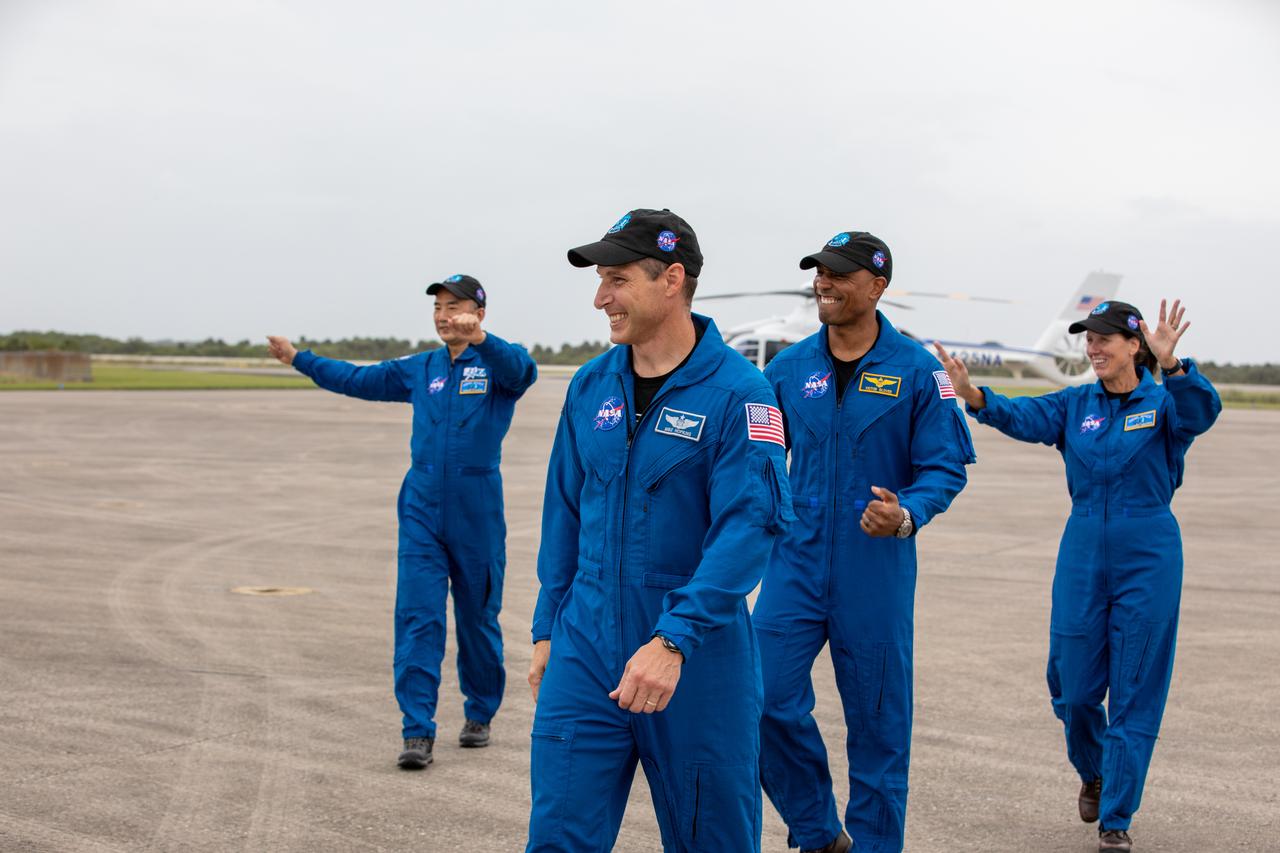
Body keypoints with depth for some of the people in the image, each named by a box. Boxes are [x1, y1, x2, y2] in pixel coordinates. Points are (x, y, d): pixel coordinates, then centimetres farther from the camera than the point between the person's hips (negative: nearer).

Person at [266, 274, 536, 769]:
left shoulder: (496, 364, -3)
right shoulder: (419, 370, 12)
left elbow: (523, 370, -27)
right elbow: (358, 380, 22)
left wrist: (480, 339, -47)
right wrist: (300, 359, 24)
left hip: (477, 514, -3)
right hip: (422, 510, 3)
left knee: (478, 617, 9)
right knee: (417, 618, -5)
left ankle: (480, 715, 28)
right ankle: (418, 732, -4)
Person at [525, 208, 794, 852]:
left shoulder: (736, 392, -12)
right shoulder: (591, 386, 5)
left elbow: (748, 526, -20)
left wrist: (673, 640, -28)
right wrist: (547, 629, 12)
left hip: (698, 660, -4)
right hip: (585, 651, 4)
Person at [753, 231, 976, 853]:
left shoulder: (917, 369, -5)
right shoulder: (789, 368, 5)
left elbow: (945, 469, -6)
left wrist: (906, 515, -24)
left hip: (876, 572, -3)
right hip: (797, 562, 3)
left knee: (877, 718, 6)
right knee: (766, 698, -6)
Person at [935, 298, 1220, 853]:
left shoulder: (1163, 401, -4)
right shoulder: (1076, 405, 4)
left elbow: (1201, 411, -27)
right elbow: (1024, 416, -14)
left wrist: (1171, 365, -47)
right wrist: (973, 396, -35)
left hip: (1148, 556, -3)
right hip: (1083, 549, 3)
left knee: (1135, 692, 2)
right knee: (1074, 685, 8)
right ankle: (1093, 774, 39)